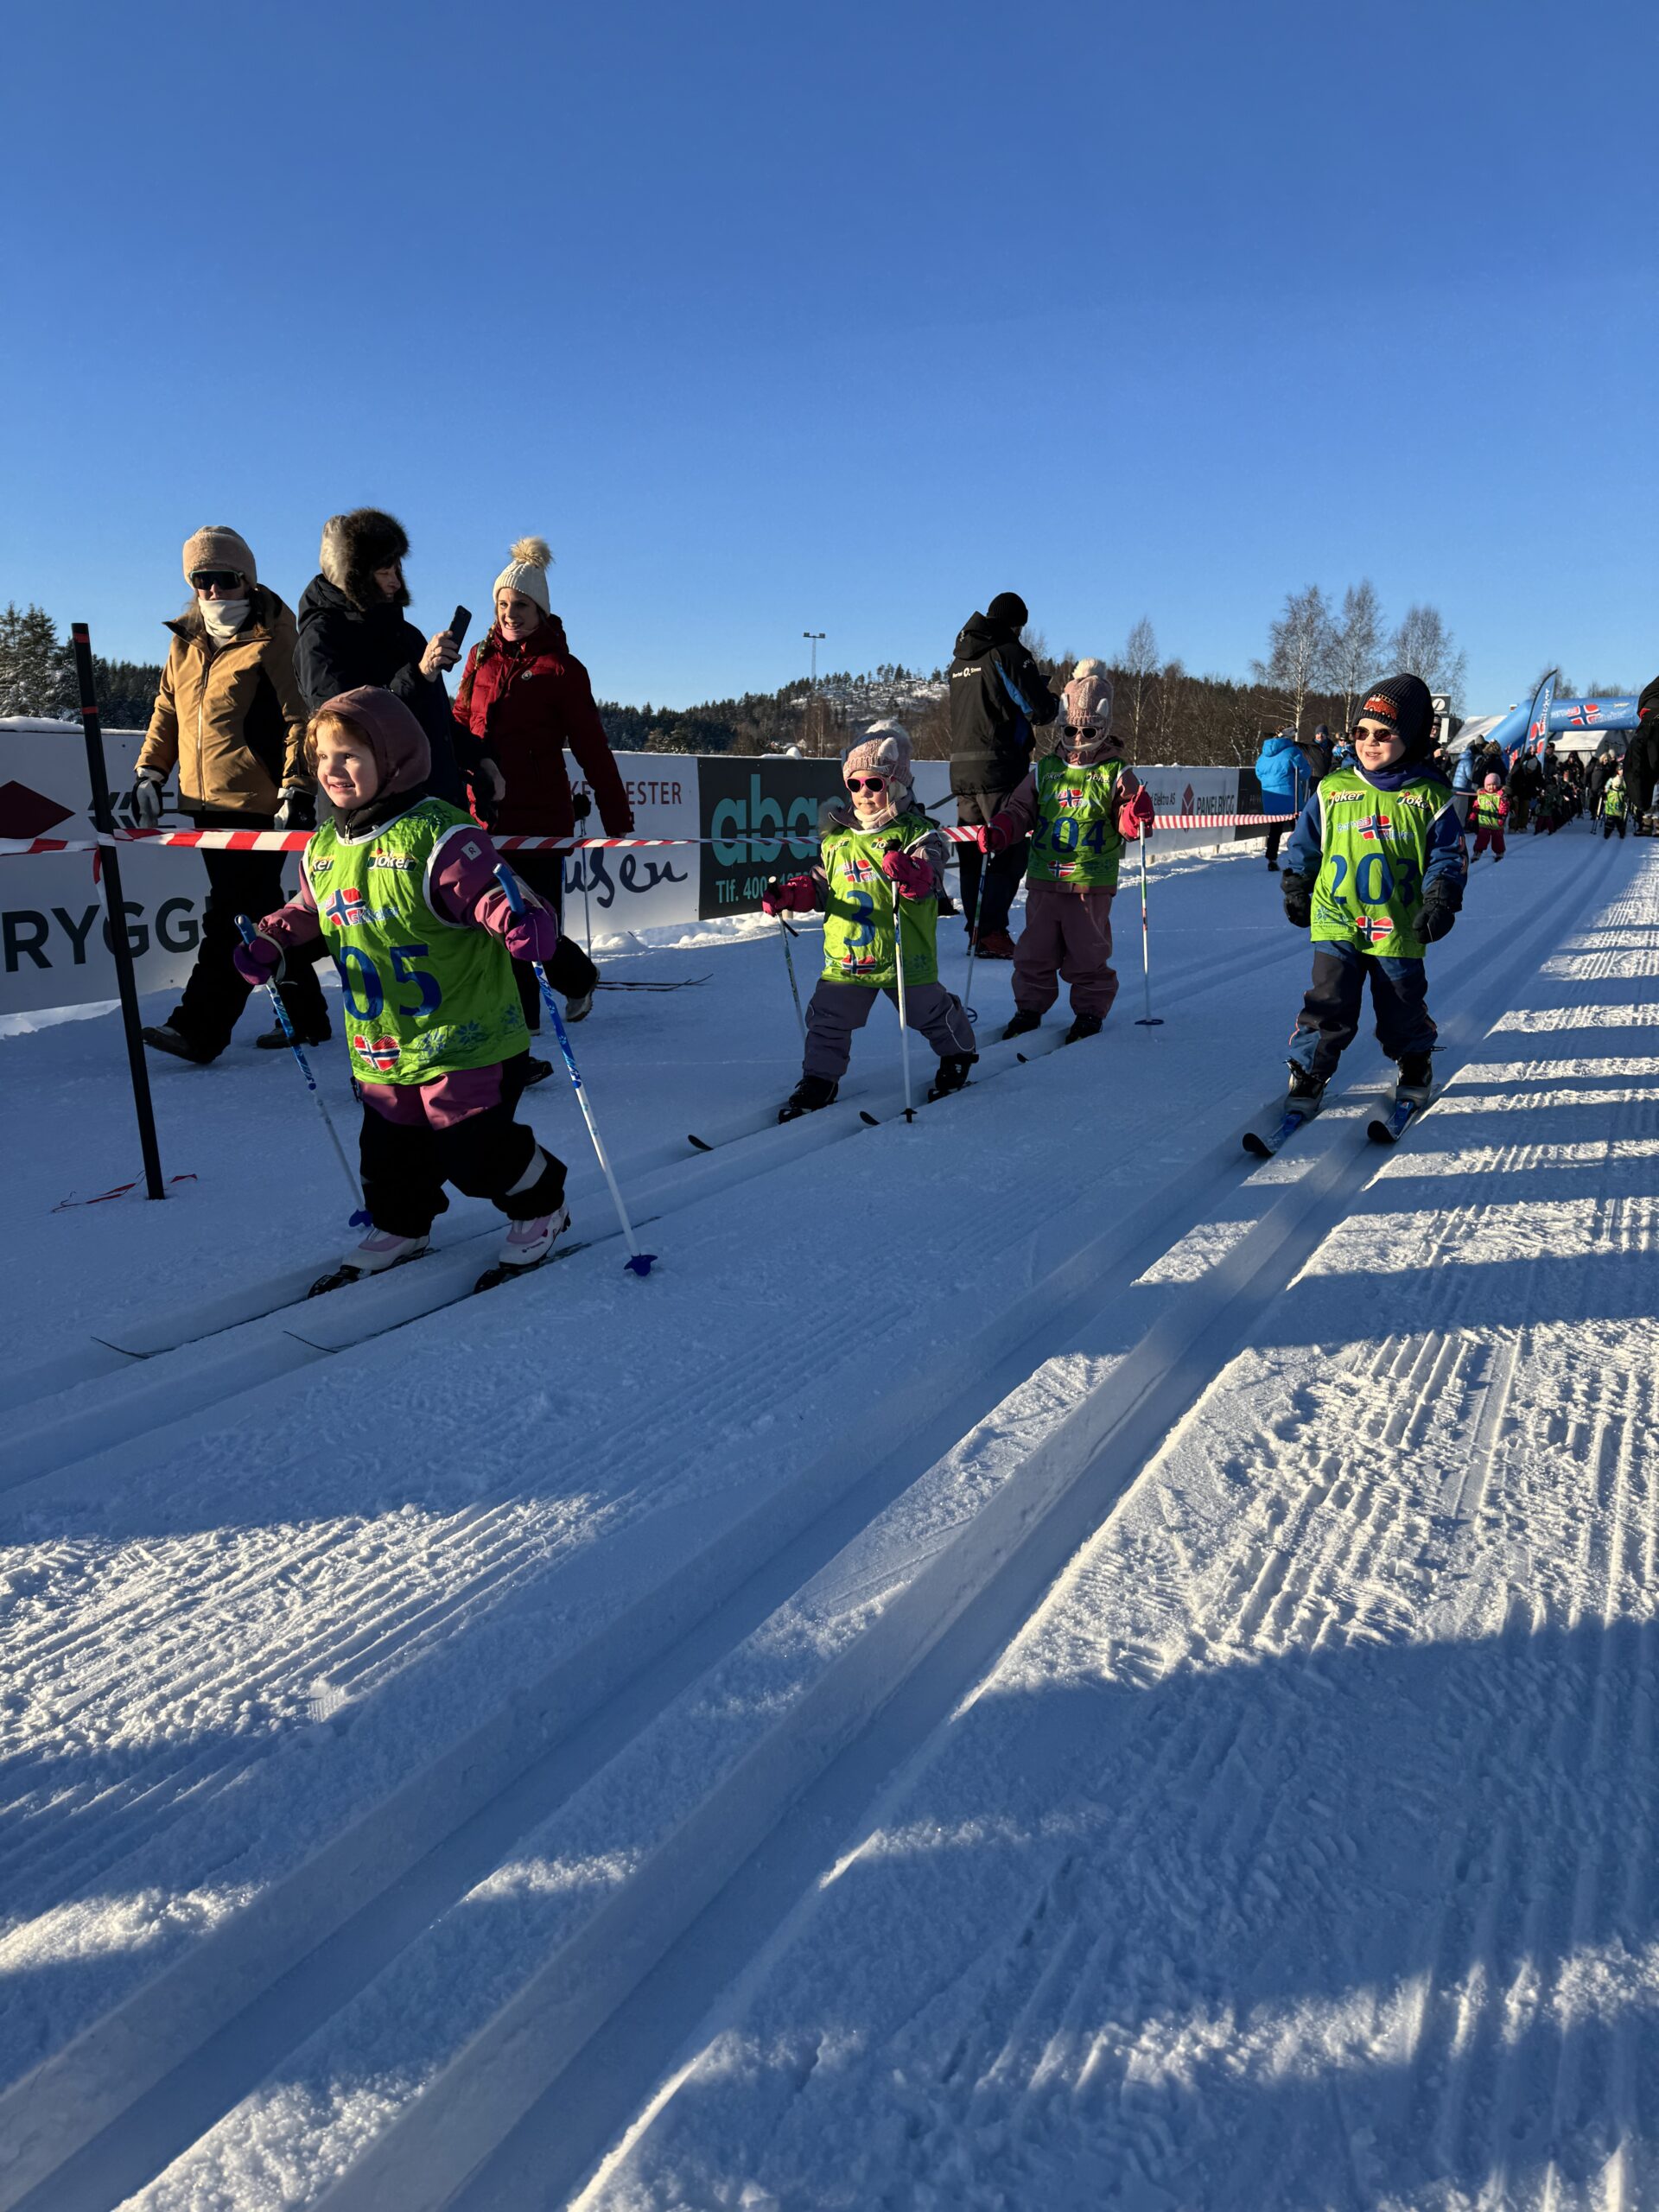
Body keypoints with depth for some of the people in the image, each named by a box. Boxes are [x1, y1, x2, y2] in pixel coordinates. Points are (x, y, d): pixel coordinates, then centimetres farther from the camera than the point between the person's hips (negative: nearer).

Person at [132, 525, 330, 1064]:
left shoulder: (271, 643, -4)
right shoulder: (185, 644, 16)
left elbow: (298, 718, -8)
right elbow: (168, 710, 23)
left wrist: (295, 787, -15)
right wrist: (149, 771, 14)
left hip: (257, 802, -7)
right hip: (206, 801, 8)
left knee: (230, 917, -8)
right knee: (261, 912, 11)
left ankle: (199, 1028, -7)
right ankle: (305, 1017, 20)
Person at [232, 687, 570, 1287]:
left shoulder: (438, 837, -17)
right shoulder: (323, 850, 8)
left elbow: (491, 894, -22)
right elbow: (309, 915, 24)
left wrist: (525, 926, -43)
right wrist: (271, 945, 8)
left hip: (462, 1036, -7)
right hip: (380, 1045, 7)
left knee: (472, 1147, -3)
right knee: (389, 1147, 15)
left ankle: (539, 1207, 24)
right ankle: (398, 1228, 40)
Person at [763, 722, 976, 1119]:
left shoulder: (915, 832, -8)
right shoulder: (837, 837, 8)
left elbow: (928, 882, -22)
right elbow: (821, 887, 17)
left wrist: (911, 874, -45)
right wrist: (792, 894, -1)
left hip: (904, 954, -4)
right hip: (845, 955, 4)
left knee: (928, 1012, 11)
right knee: (828, 1019, 5)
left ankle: (958, 1053, 39)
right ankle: (819, 1079, 23)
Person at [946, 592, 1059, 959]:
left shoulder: (960, 660, 18)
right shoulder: (1008, 652, -5)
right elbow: (1040, 710, -10)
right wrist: (1054, 702, 11)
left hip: (961, 767, 8)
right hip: (999, 767, -7)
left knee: (973, 853, 10)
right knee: (1008, 852, -6)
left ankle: (977, 932, 14)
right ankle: (991, 933, -11)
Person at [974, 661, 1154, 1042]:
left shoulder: (1115, 772, 2)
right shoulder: (1045, 770, 8)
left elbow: (1126, 824, -1)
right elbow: (1020, 811, 10)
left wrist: (1137, 814, -24)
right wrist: (998, 832, -9)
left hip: (1092, 882, -3)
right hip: (1044, 878, 3)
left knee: (1087, 953, 4)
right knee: (1035, 950, 9)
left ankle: (1090, 1012, 20)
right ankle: (1029, 1007, 24)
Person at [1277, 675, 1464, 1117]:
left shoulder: (1430, 797, 0)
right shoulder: (1333, 790, 2)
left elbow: (1448, 856, 4)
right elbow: (1304, 845, 13)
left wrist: (1440, 903, -8)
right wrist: (1296, 890, 13)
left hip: (1399, 927, 0)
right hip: (1337, 920, 0)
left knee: (1402, 1008, 12)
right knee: (1329, 1005, -6)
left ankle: (1415, 1064, 36)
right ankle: (1308, 1074, 5)